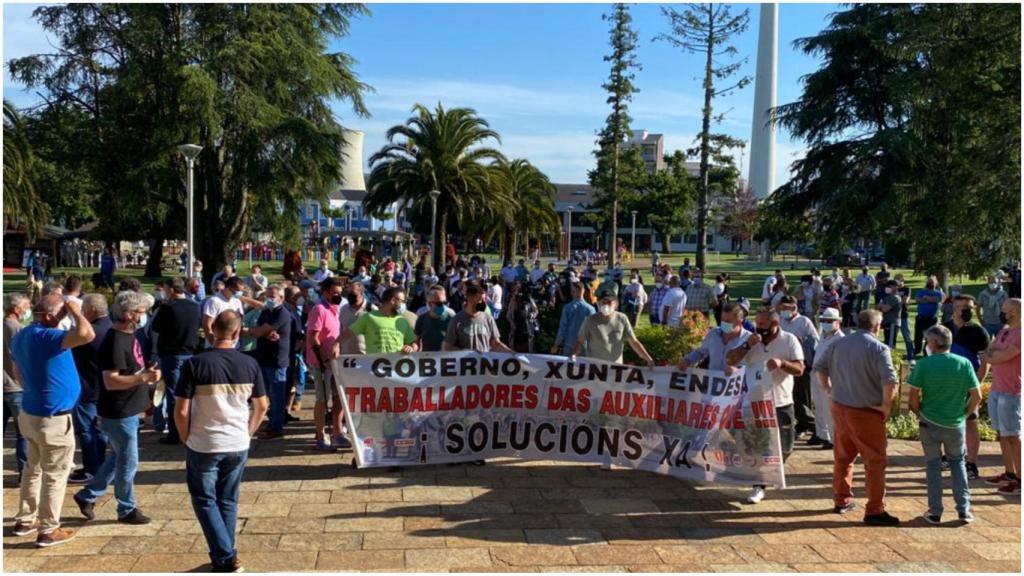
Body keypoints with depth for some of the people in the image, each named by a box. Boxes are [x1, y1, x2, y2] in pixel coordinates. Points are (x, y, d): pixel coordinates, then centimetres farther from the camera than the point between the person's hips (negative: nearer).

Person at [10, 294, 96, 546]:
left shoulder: (20, 337, 6)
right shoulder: (46, 337, -25)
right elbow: (87, 335, -41)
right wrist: (76, 311, -23)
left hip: (30, 413, 9)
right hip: (52, 418, -9)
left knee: (33, 468, 22)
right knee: (55, 474, 2)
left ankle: (25, 520, 32)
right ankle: (48, 530, 9)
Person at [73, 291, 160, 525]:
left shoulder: (128, 335, 8)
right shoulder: (115, 342, -23)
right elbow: (111, 382, -28)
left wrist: (146, 374, 11)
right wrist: (144, 377, -32)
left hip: (128, 411, 10)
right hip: (119, 414, -10)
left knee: (118, 458, 21)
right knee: (128, 463, 4)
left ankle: (87, 495, 33)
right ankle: (127, 510, 18)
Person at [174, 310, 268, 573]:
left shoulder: (195, 364, -13)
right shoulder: (250, 364, -4)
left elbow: (181, 411, -12)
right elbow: (262, 406, 4)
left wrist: (186, 439, 3)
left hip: (203, 445, -3)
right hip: (238, 445, 3)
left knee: (205, 500, 11)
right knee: (228, 501, 18)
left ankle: (226, 558, 5)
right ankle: (226, 556, 24)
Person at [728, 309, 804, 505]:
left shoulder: (789, 340, -4)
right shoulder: (753, 340, 3)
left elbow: (800, 369, -11)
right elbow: (730, 360, -2)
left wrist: (782, 363, -30)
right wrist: (747, 345, -16)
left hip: (781, 404, -1)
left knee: (784, 448, 10)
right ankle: (759, 487, 9)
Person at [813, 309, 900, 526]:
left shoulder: (838, 344, 5)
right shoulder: (878, 348, -14)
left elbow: (819, 365, 10)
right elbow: (890, 381, -24)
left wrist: (829, 389, 12)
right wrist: (886, 405, -12)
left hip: (839, 408, 6)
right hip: (867, 412, -6)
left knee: (843, 457, 18)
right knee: (875, 461, 3)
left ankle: (841, 500, 29)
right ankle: (874, 511, 5)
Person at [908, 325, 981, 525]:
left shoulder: (924, 364, -12)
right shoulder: (964, 364, -6)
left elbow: (914, 396, -12)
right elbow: (977, 397, -5)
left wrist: (919, 413, 5)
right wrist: (964, 414, 9)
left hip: (930, 423, -2)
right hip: (956, 424, 2)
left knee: (933, 465, 12)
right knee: (957, 462, 21)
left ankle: (935, 512, 14)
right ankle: (964, 510, 17)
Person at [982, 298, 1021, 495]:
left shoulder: (1019, 334, -16)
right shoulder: (1003, 331, 13)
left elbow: (997, 357, -19)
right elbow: (988, 356, 10)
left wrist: (992, 352, 1)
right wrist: (998, 352, -9)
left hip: (1011, 393, -8)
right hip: (996, 390, 8)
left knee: (1012, 437, -2)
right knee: (1002, 434, 14)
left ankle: (1020, 479, 5)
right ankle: (1009, 474, 23)